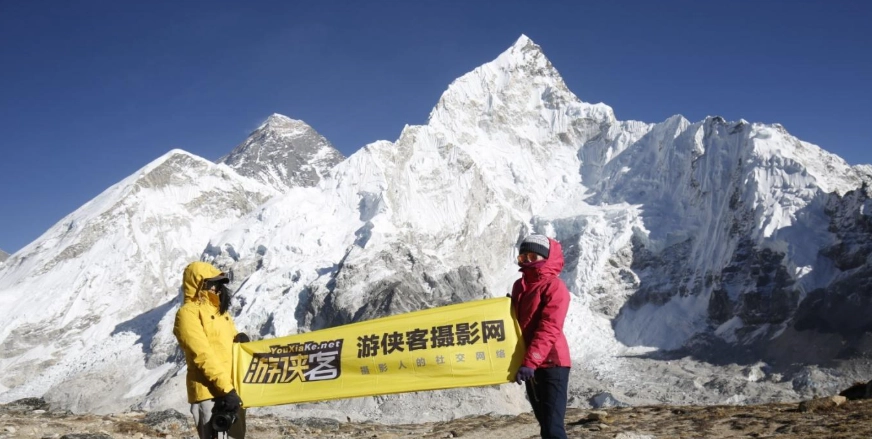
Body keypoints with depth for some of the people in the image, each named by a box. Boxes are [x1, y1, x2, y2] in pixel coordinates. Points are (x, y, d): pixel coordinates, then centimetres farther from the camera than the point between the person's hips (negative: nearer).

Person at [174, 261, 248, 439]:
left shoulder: (219, 310, 21)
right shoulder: (188, 312, -6)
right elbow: (202, 355, -16)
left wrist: (239, 338, 2)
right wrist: (226, 388, -22)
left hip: (232, 390, 9)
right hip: (209, 392, -9)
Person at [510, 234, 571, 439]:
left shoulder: (554, 287, -12)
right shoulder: (519, 286, 12)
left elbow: (549, 329, -20)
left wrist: (530, 362, -26)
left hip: (551, 364, -8)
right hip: (530, 364, 8)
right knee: (544, 422, 15)